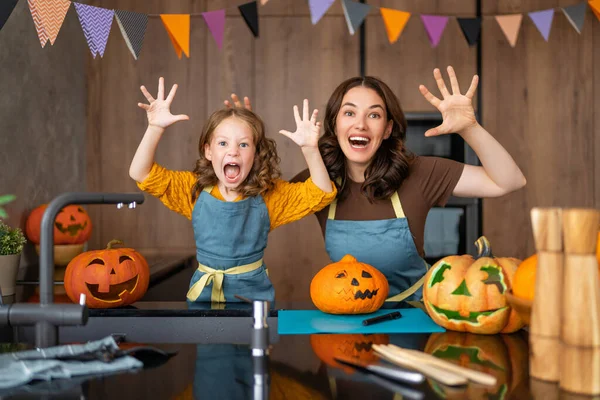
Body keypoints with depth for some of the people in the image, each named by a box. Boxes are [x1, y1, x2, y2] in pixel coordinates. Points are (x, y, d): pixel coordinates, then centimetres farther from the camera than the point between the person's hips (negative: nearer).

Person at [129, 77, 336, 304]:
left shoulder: (269, 195, -7)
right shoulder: (193, 188, -6)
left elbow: (322, 193, -13)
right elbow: (140, 173, -11)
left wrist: (310, 149, -29)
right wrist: (155, 128, -25)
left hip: (253, 291, 0)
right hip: (204, 290, 1)